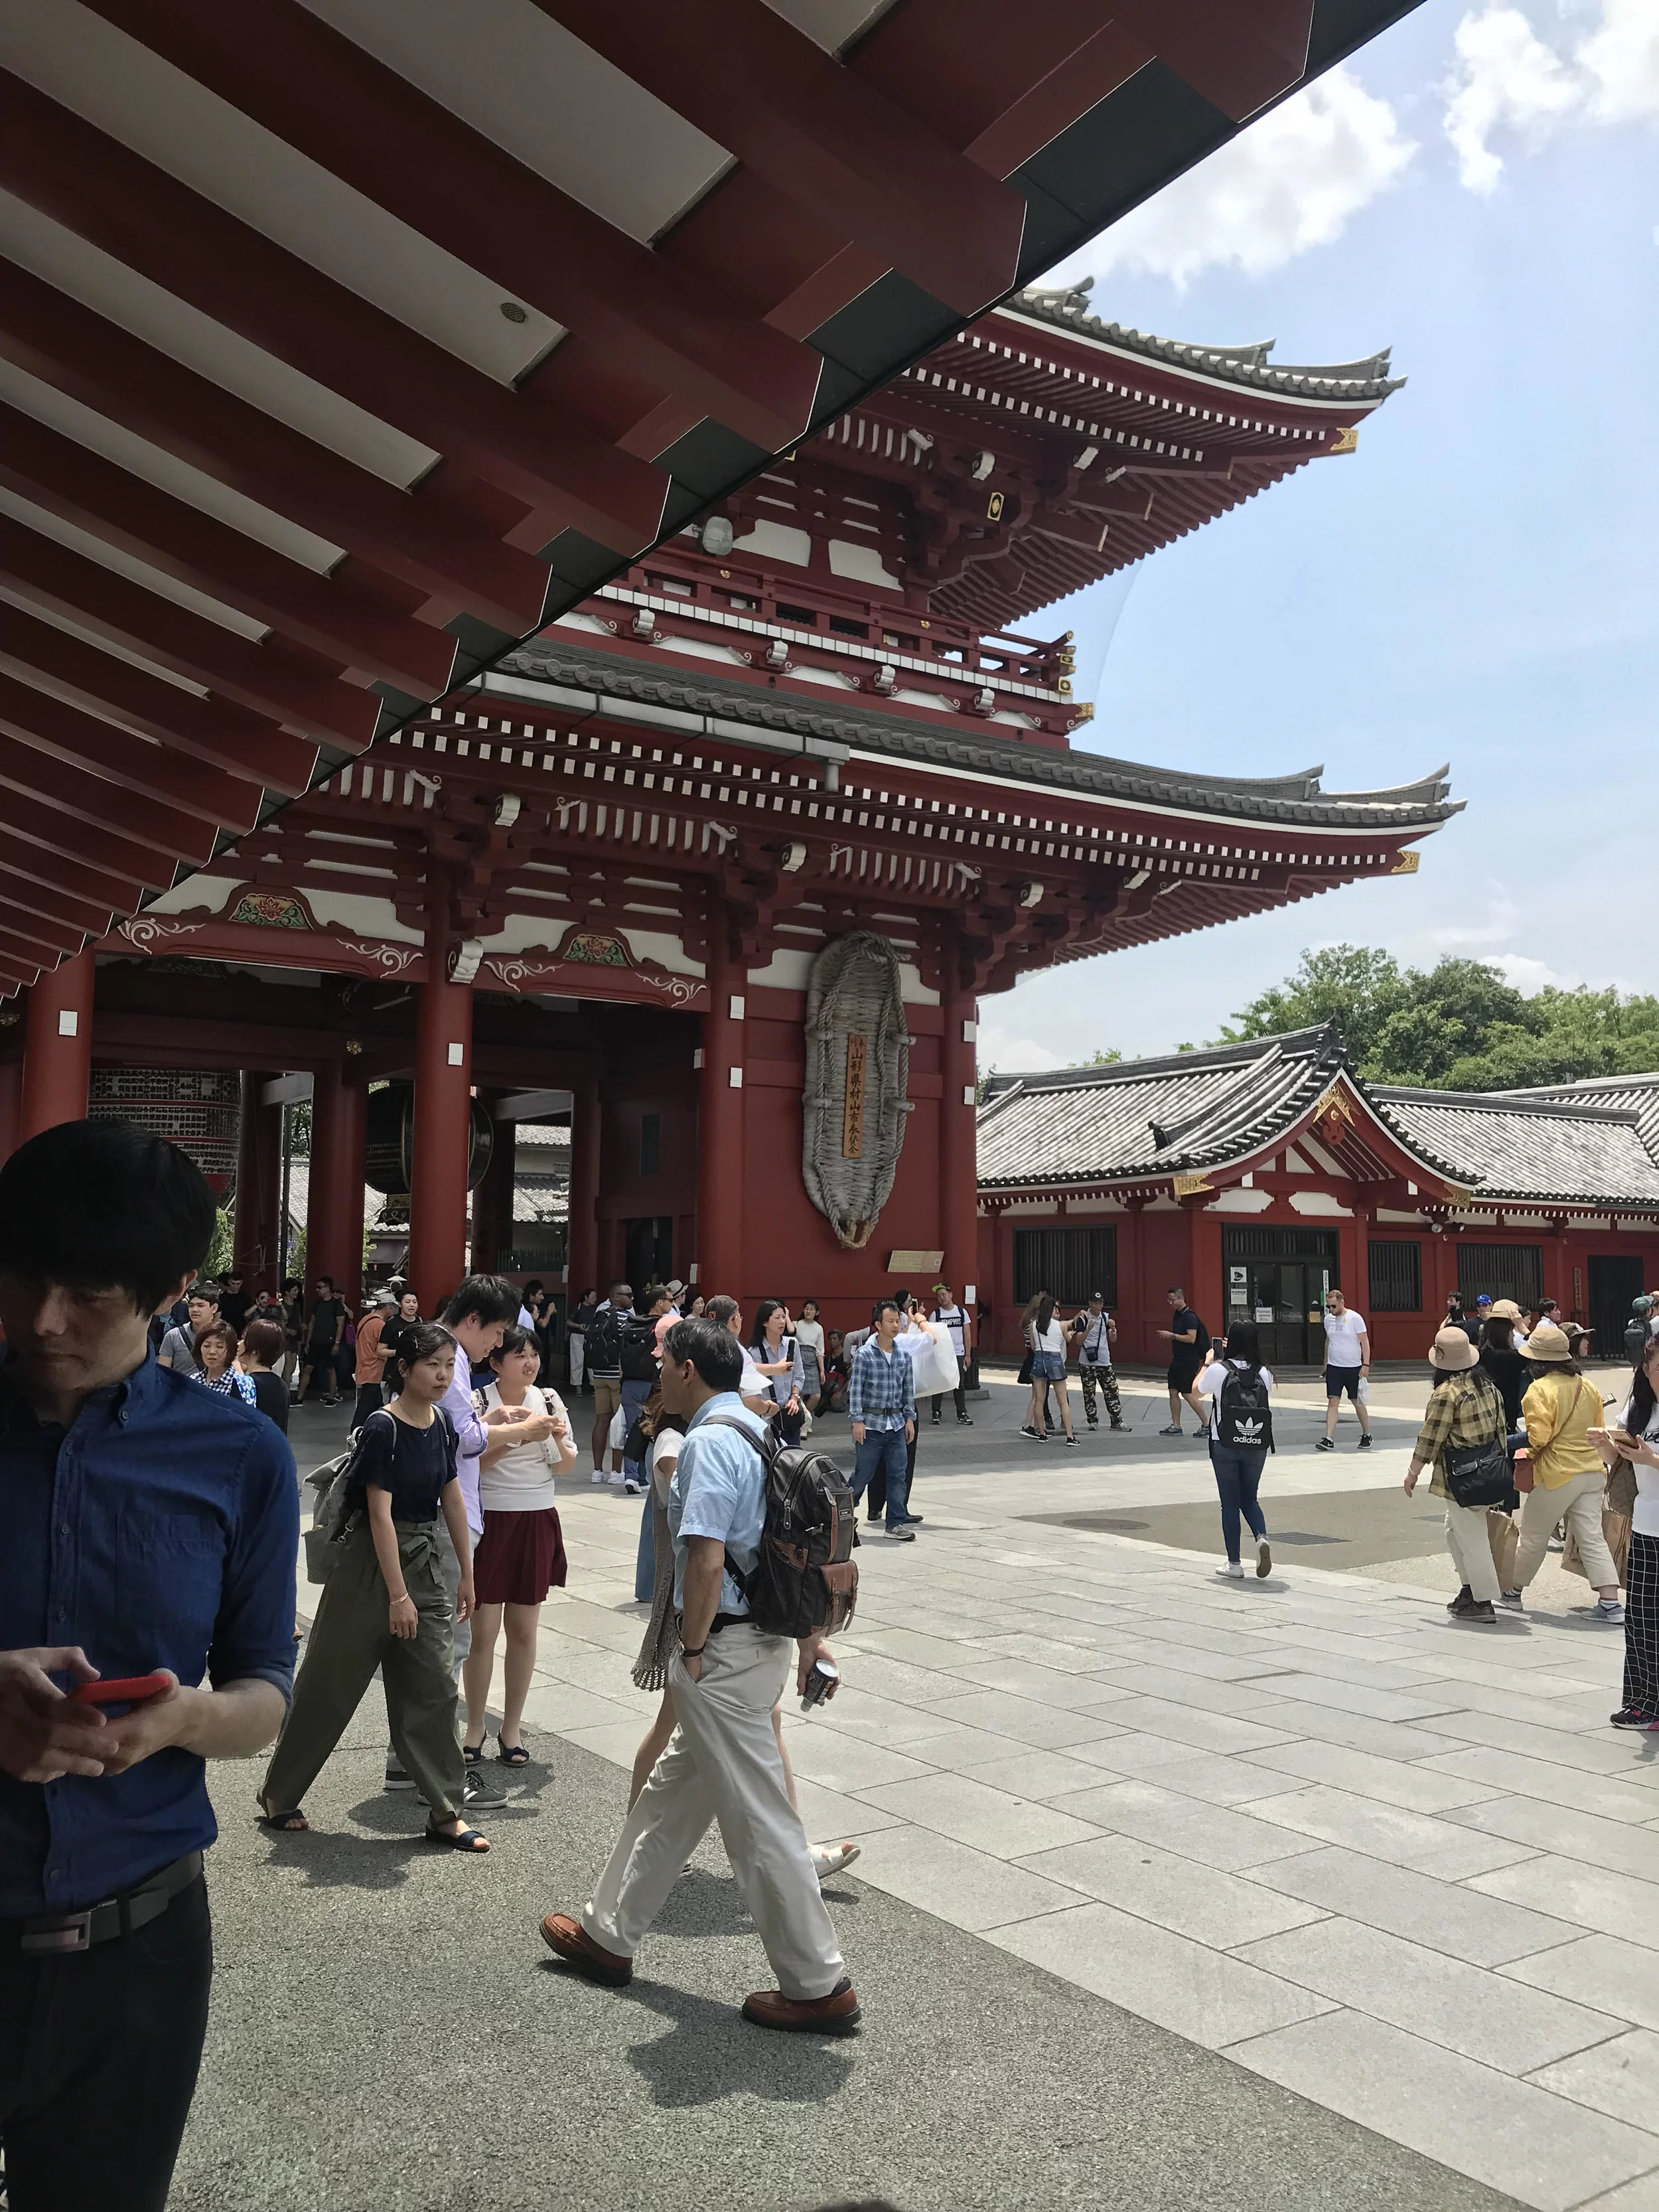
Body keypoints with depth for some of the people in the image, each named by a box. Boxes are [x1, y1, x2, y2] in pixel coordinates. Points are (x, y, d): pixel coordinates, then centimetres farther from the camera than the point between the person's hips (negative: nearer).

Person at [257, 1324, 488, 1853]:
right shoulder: (382, 1428, -18)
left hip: (424, 1561, 6)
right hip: (372, 1562, -6)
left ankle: (445, 1814, 12)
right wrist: (398, 1596, -19)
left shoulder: (442, 1424, 2)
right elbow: (380, 1514, -19)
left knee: (432, 1689, 5)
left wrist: (467, 1573, 11)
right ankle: (277, 1796, 27)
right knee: (331, 1684, 7)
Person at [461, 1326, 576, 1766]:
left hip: (537, 1522, 3)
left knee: (524, 1631, 9)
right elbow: (468, 1465, -13)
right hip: (489, 1520, -3)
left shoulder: (549, 1400, 4)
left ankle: (511, 1727, 21)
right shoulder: (478, 1402, -7)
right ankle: (475, 1727, 17)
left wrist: (559, 1440, -12)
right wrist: (514, 1437, -23)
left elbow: (565, 1468, 9)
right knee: (483, 1631, 1)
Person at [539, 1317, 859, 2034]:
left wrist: (690, 1650, -12)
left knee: (759, 1820, 2)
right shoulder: (762, 1431, 11)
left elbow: (706, 1561, -26)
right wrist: (810, 1639, 19)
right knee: (672, 1793, 22)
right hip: (768, 1639, 10)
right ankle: (608, 1933, 38)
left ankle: (818, 1987, 13)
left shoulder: (708, 1443, -18)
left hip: (723, 1652, -10)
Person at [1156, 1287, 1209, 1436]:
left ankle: (1206, 1424, 3)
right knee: (1173, 1392, 8)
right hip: (1178, 1359, 10)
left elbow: (1191, 1338, -23)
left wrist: (1172, 1335, -21)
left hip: (1188, 1361, -10)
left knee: (1187, 1394, -6)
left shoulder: (1189, 1317, -16)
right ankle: (1176, 1426, 14)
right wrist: (1166, 1334, 10)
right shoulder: (1177, 1315, 13)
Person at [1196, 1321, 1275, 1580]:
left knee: (1230, 1503, 8)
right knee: (1250, 1498, 18)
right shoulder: (1264, 1374, -4)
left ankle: (1235, 1564, 12)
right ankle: (1261, 1537, -9)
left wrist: (1207, 1363, 22)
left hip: (1225, 1446, -2)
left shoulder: (1218, 1371, -11)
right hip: (1256, 1445, 2)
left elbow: (1197, 1392, 7)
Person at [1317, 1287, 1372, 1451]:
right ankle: (1329, 1439, -10)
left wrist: (1366, 1364, -14)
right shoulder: (1328, 1319, 6)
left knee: (1358, 1403, 8)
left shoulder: (1355, 1318, -9)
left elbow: (1365, 1342, -8)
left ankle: (1366, 1435, 26)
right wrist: (1326, 1364, 19)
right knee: (1332, 1402, -5)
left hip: (1353, 1368, -3)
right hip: (1334, 1368, 4)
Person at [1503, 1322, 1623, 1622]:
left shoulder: (1540, 1389, -15)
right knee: (1592, 1538, 4)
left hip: (1556, 1474, -6)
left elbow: (1538, 1436, -20)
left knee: (1533, 1538, 9)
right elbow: (1598, 1431, 14)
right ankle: (1610, 1603, -4)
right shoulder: (1588, 1387, 7)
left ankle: (1512, 1592, 24)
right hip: (1592, 1471, 6)